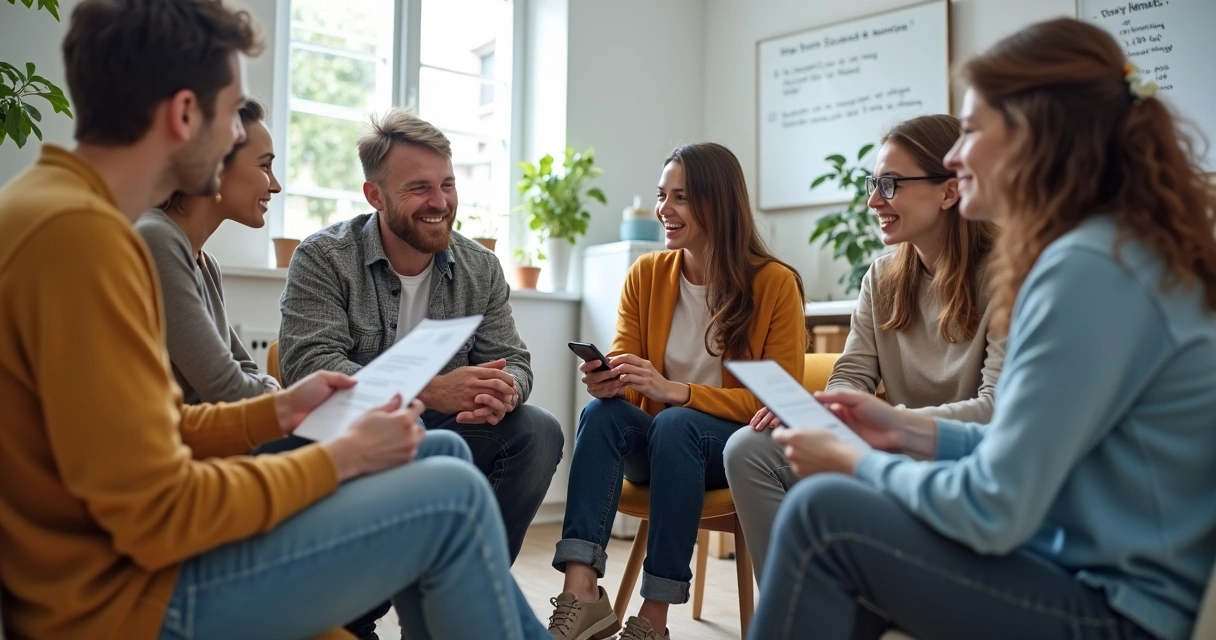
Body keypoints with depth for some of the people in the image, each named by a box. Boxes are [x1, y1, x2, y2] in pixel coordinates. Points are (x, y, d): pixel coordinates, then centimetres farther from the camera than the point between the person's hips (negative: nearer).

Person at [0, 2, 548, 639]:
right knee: (455, 498, -12)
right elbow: (157, 516, -25)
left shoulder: (60, 206, 9)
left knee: (443, 453, 11)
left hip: (127, 542, 10)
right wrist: (343, 456, -14)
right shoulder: (79, 232, -24)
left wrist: (279, 410, 7)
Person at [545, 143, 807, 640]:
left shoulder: (775, 282, -11)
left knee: (674, 424, -34)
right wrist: (606, 380, -25)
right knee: (601, 412, -27)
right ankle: (581, 591, -37)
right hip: (657, 445, 4)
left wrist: (674, 390, -26)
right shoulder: (647, 273, 1)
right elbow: (622, 371, 2)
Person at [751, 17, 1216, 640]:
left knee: (825, 513, -14)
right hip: (1091, 573, 9)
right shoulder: (1122, 248, 9)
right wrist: (912, 429, 9)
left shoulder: (1088, 268, -21)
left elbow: (993, 511, -21)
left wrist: (854, 462, -6)